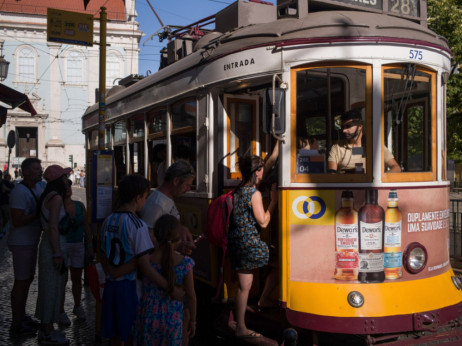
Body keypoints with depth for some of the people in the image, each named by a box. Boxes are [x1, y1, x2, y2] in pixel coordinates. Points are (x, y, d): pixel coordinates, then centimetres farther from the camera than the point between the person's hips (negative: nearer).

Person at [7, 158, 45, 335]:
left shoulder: (40, 186, 6)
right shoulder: (19, 191, -20)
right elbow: (17, 221, -25)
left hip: (32, 242, 9)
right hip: (21, 243, -9)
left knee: (28, 278, 17)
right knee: (21, 281, -2)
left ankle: (22, 316, 30)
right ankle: (16, 323, 8)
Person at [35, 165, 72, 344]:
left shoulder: (48, 196, 12)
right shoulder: (56, 197, -17)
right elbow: (53, 227, -22)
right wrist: (57, 254, -21)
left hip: (48, 243, 10)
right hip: (54, 245, -10)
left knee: (49, 287, 17)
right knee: (53, 287, -1)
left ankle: (45, 328, 29)